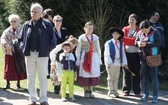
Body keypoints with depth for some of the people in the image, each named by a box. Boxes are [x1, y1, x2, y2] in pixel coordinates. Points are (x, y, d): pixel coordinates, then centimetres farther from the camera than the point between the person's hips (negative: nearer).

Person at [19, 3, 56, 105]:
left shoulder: (47, 25, -4)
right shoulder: (27, 25, 5)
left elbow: (53, 41, -1)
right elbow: (21, 39, 15)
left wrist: (46, 50, -6)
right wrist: (24, 48, 1)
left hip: (42, 55, -3)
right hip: (29, 55, 3)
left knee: (43, 78, 3)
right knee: (30, 78, 8)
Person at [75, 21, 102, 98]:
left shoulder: (95, 37, 10)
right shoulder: (81, 38, 1)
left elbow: (98, 49, 14)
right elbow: (78, 50, 2)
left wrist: (99, 60, 11)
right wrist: (78, 61, -2)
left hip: (94, 58, 3)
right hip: (84, 58, -3)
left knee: (93, 74, 2)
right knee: (85, 74, -2)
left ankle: (90, 91, 11)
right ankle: (86, 92, 8)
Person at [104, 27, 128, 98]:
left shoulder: (121, 44, 13)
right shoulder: (108, 43, 0)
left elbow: (123, 54, 12)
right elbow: (106, 54, -5)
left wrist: (124, 63, 7)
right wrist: (108, 63, -13)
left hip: (118, 63, 4)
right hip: (111, 63, -4)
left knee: (116, 78, 7)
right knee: (110, 78, 1)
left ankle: (115, 91, 12)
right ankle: (111, 91, 5)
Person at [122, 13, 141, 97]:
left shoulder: (139, 30, 6)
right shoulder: (125, 29, 8)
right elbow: (123, 39, -3)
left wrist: (126, 39, -11)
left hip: (136, 54, 0)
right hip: (127, 53, 1)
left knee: (136, 72, 2)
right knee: (126, 72, 2)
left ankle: (137, 91, 7)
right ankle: (126, 90, 9)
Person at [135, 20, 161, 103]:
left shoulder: (155, 32, -10)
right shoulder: (140, 33, 3)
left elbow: (158, 43, -17)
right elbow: (136, 41, 14)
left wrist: (146, 44, -23)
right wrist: (138, 43, -11)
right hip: (143, 58, 5)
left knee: (154, 77, -2)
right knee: (144, 77, 11)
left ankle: (155, 96, 4)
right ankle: (146, 94, 21)